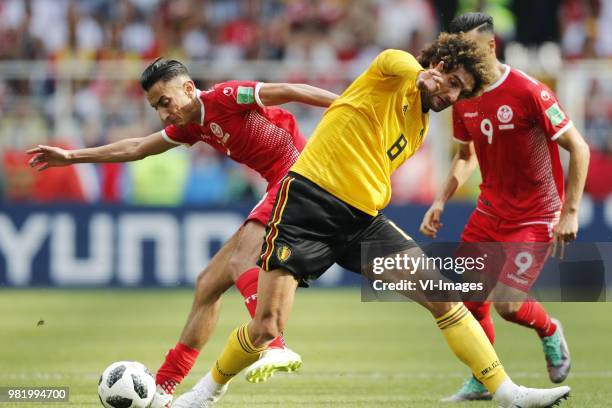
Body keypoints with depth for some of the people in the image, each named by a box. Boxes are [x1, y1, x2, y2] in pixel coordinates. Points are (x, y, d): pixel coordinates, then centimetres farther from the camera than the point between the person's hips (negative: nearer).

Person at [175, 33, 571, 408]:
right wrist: (419, 75, -47)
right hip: (309, 199, -7)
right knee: (266, 328, -12)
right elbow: (395, 62, -28)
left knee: (444, 297, -7)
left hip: (363, 219, 7)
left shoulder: (420, 128, 20)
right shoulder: (391, 79, -2)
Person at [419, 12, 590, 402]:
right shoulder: (463, 97, 1)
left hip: (535, 216, -7)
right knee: (467, 293, 3)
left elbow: (578, 148, -16)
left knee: (506, 303, -15)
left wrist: (570, 212, -20)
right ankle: (483, 381, 23)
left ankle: (550, 331, 19)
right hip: (491, 208, 7)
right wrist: (441, 202, 4)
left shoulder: (529, 92, -20)